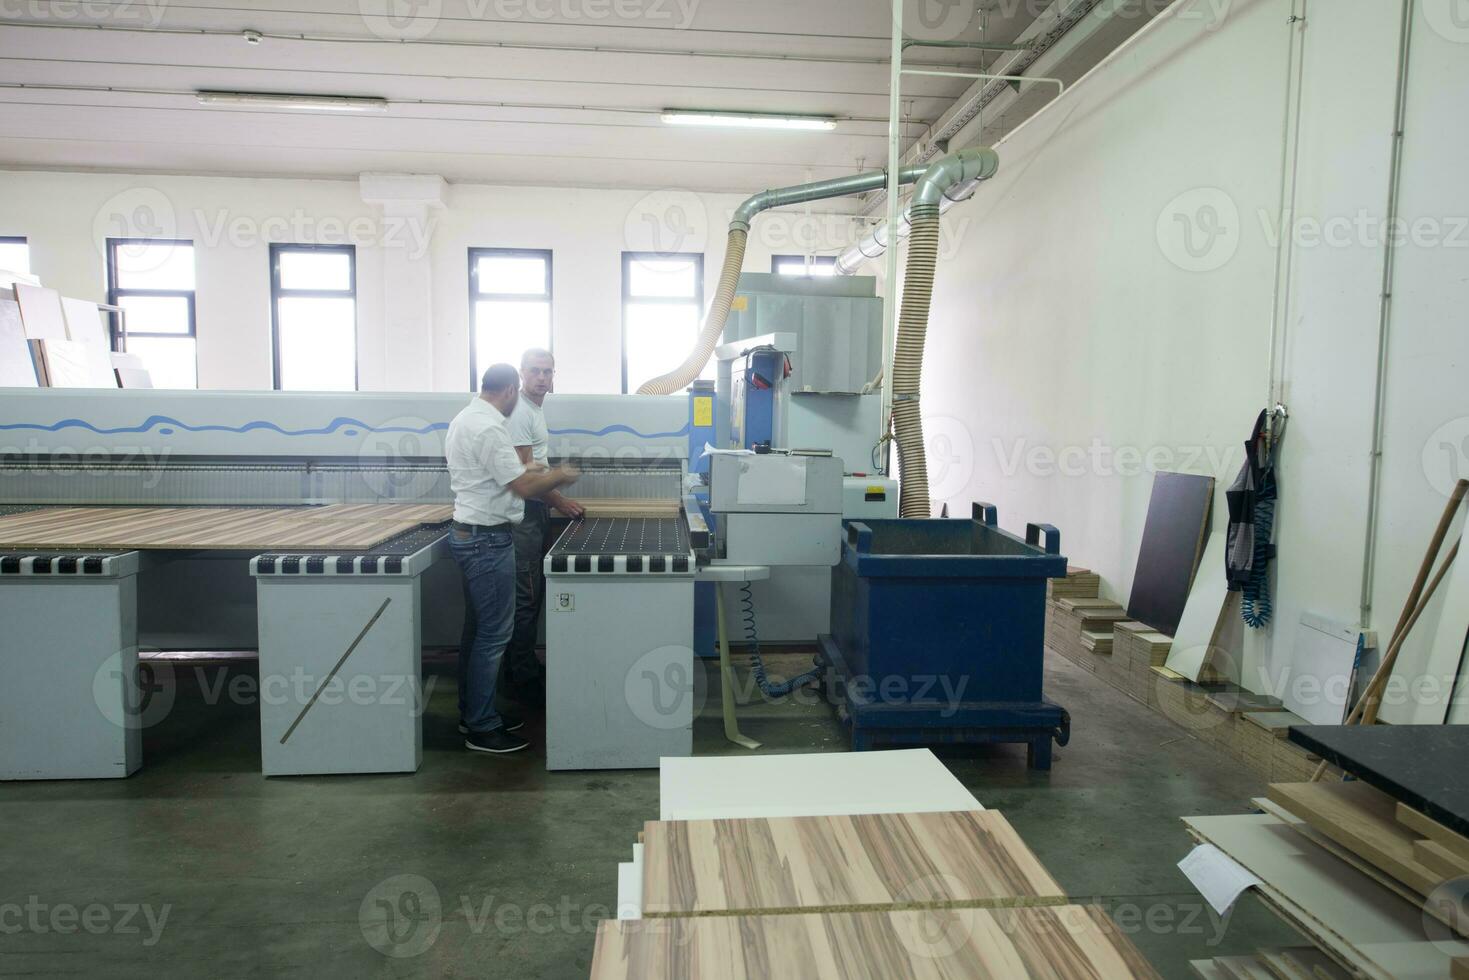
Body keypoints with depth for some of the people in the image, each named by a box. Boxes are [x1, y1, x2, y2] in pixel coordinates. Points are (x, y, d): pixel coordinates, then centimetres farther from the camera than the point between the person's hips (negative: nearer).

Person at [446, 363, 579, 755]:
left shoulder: (466, 418, 11)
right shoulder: (488, 428, -21)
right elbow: (525, 488, -21)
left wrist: (524, 469, 26)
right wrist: (559, 475, -6)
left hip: (471, 533, 11)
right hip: (488, 539, -11)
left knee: (478, 629, 17)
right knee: (493, 634, -4)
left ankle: (473, 713, 26)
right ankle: (481, 729, 4)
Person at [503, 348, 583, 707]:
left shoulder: (535, 408, 17)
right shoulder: (519, 411, -15)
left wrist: (553, 500, 19)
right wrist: (559, 501, -12)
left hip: (536, 509, 10)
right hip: (523, 512, -10)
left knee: (531, 596, 16)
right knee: (526, 598, -6)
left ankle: (523, 668, 26)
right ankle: (522, 680, 2)